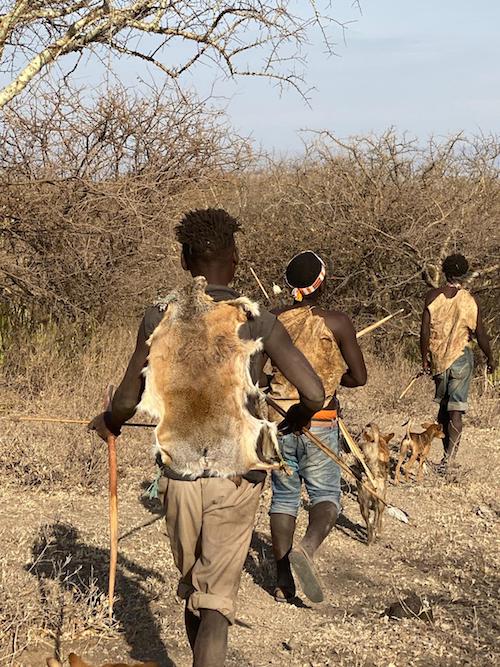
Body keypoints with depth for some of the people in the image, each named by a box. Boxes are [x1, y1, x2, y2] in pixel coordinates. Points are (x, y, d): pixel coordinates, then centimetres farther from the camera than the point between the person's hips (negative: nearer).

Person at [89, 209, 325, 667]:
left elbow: (129, 401, -1)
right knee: (216, 599, 1)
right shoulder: (259, 323, -6)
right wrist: (294, 421, 11)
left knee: (191, 588, 21)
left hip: (182, 472, 2)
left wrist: (108, 423, 22)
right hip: (239, 476, -2)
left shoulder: (159, 320, -3)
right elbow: (315, 394, -12)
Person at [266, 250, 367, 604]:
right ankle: (306, 549, -22)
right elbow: (359, 377, -5)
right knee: (326, 495, 7)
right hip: (319, 422, -3)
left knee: (284, 497, 13)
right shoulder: (336, 322, -8)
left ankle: (284, 582, 11)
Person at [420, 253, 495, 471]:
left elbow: (424, 330, -4)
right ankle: (450, 453, -12)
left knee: (443, 405, 17)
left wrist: (424, 358, 6)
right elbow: (480, 334, -4)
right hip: (461, 357, -3)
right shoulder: (470, 300, -7)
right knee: (455, 408, -3)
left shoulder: (432, 296, -3)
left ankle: (448, 450, 23)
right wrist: (490, 358, 11)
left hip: (438, 358, 3)